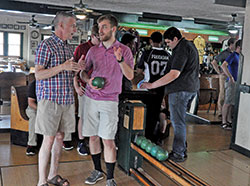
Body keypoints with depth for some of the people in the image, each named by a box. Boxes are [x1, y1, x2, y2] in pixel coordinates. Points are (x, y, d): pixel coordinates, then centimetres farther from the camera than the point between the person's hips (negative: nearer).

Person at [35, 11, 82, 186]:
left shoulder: (69, 48, 16)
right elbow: (38, 74, -14)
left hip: (67, 100, 7)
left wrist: (77, 68, 2)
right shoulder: (46, 45, -7)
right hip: (50, 99, -7)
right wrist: (63, 67, -23)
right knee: (49, 140, -5)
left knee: (60, 137, 11)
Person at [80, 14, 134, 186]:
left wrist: (120, 59, -20)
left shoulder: (124, 50, 1)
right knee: (93, 137, 10)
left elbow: (130, 76, -5)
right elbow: (83, 71, 17)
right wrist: (88, 80, -6)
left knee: (108, 140, -5)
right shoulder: (93, 50, 9)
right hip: (91, 98, 4)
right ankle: (97, 171, 28)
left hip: (109, 101, -3)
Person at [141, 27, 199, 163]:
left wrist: (152, 85, -22)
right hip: (189, 87, 11)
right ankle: (182, 150, 25)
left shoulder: (182, 50, -17)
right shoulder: (189, 45, 17)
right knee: (178, 120, 17)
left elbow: (174, 74, -25)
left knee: (177, 122, -3)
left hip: (180, 89, -11)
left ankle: (178, 154, 6)